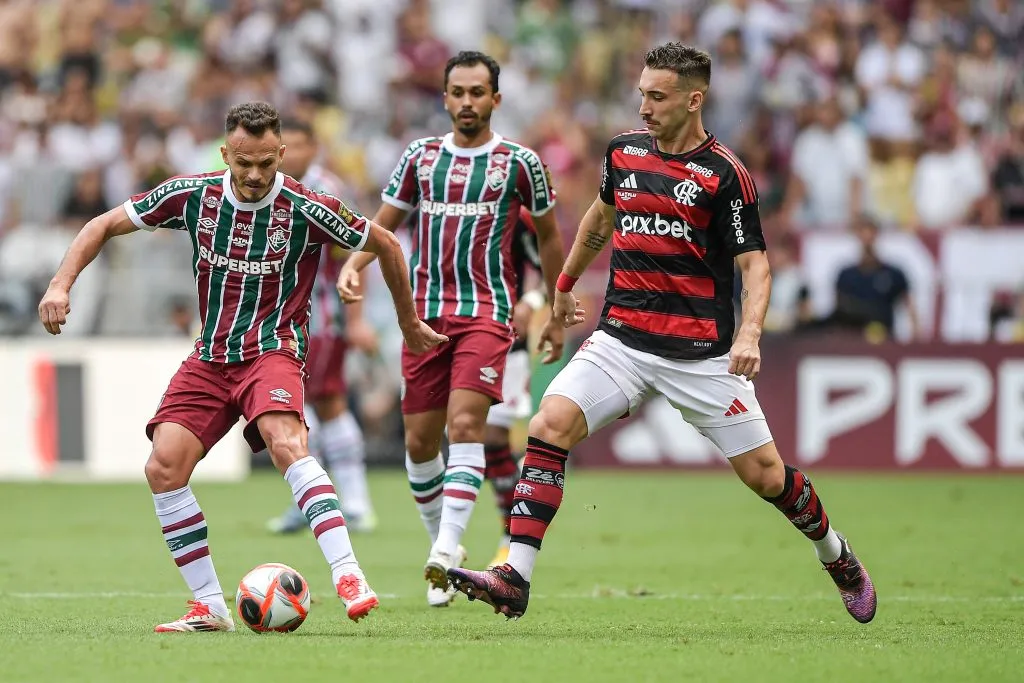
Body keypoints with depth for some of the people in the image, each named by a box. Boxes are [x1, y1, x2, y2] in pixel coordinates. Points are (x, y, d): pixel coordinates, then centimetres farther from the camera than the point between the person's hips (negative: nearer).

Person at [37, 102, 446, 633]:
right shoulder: (192, 195, -4)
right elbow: (105, 225, 6)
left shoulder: (305, 210, -13)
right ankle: (210, 606, -3)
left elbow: (385, 245, 2)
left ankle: (347, 575, -39)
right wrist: (62, 283, -7)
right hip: (209, 358, 4)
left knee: (285, 444, -33)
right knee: (163, 468, -12)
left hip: (272, 349, -4)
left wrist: (409, 322, 12)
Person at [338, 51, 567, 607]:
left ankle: (444, 554, -26)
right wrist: (353, 265, -6)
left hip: (486, 312, -4)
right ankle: (443, 543, 22)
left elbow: (547, 235, 13)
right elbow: (383, 225, 16)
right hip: (425, 313, 4)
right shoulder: (420, 156, 10)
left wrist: (558, 317, 16)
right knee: (420, 442, 3)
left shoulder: (518, 162, 3)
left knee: (465, 422, -20)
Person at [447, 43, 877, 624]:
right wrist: (566, 282, 38)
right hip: (622, 341, 4)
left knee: (765, 473, 0)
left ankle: (839, 559, 29)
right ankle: (514, 580, -21)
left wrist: (749, 333, -26)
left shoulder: (724, 174, -9)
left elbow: (754, 262, -9)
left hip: (702, 353, -4)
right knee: (549, 427, -18)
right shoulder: (624, 151, 8)